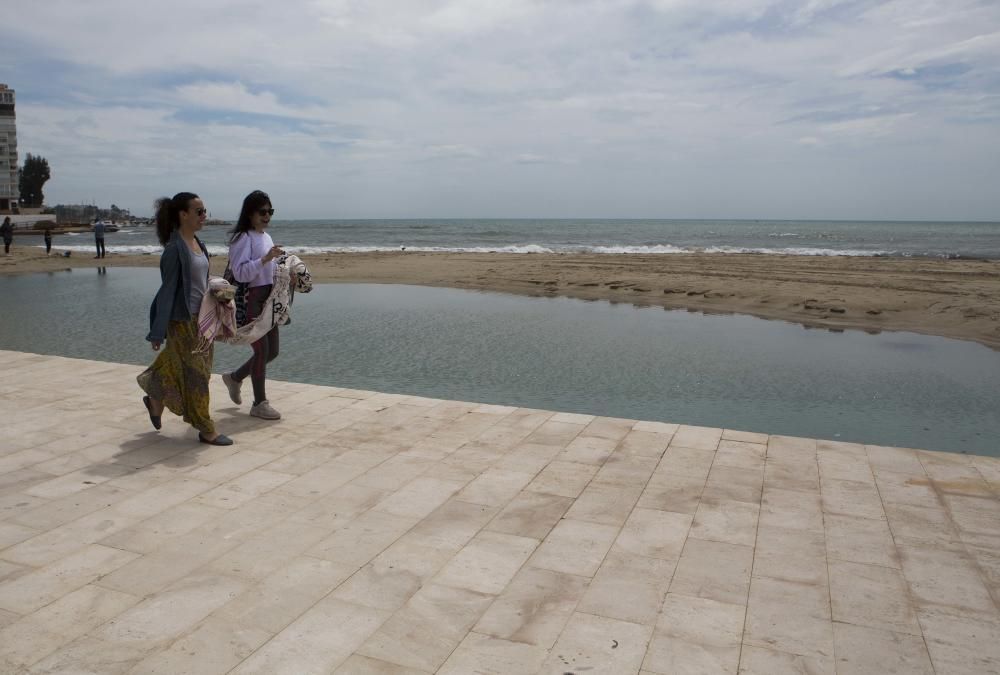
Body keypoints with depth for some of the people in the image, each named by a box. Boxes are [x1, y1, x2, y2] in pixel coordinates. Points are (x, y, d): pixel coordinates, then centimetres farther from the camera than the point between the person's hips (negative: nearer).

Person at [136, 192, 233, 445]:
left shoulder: (197, 243, 8)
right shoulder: (175, 248, -17)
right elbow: (167, 291, -17)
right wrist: (157, 333, -15)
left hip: (201, 317, 8)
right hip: (182, 320, -8)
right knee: (195, 374, 1)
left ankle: (156, 400, 41)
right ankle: (206, 430, 12)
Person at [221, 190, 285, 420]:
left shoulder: (266, 236, 14)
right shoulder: (242, 238, -12)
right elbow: (240, 273, -21)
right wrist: (265, 258, -30)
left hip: (269, 299, 9)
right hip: (251, 300, -9)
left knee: (272, 351, 13)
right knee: (262, 350, -4)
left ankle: (235, 377, 35)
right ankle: (259, 404, 9)